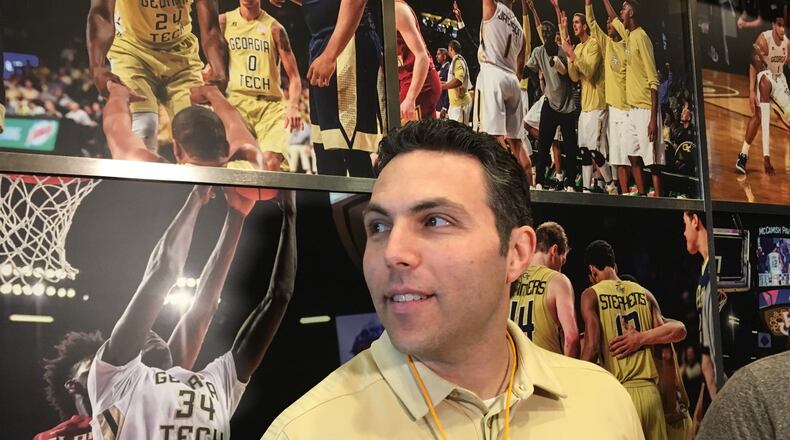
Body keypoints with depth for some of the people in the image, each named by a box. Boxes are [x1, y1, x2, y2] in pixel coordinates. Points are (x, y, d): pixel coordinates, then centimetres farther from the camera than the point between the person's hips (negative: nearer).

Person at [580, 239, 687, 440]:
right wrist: (641, 338, 2)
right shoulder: (644, 293, 14)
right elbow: (678, 330, 9)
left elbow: (592, 347, -10)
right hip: (649, 392, 4)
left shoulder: (592, 295, -1)